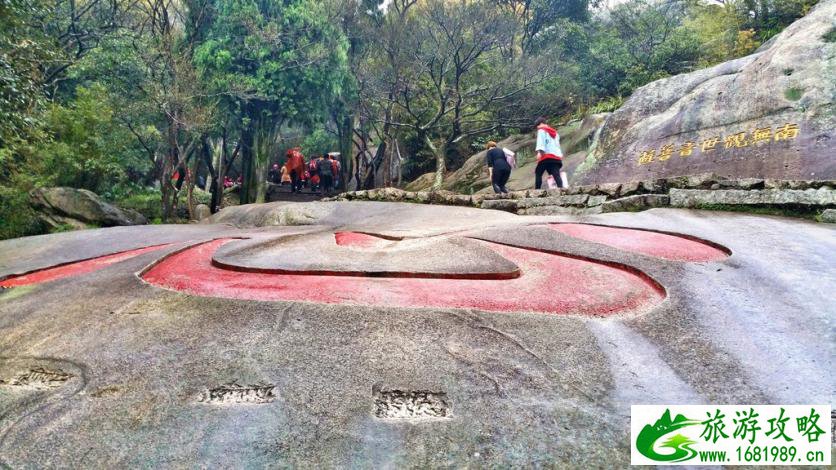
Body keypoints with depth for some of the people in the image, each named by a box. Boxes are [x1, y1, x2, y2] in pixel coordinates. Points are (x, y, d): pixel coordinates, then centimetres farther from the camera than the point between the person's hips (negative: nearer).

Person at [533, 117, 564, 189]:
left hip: (547, 156, -6)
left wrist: (540, 151, -19)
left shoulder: (542, 130, 9)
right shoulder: (555, 132, 30)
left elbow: (540, 141, -7)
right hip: (557, 157, 6)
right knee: (556, 175, -6)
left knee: (538, 173, 3)